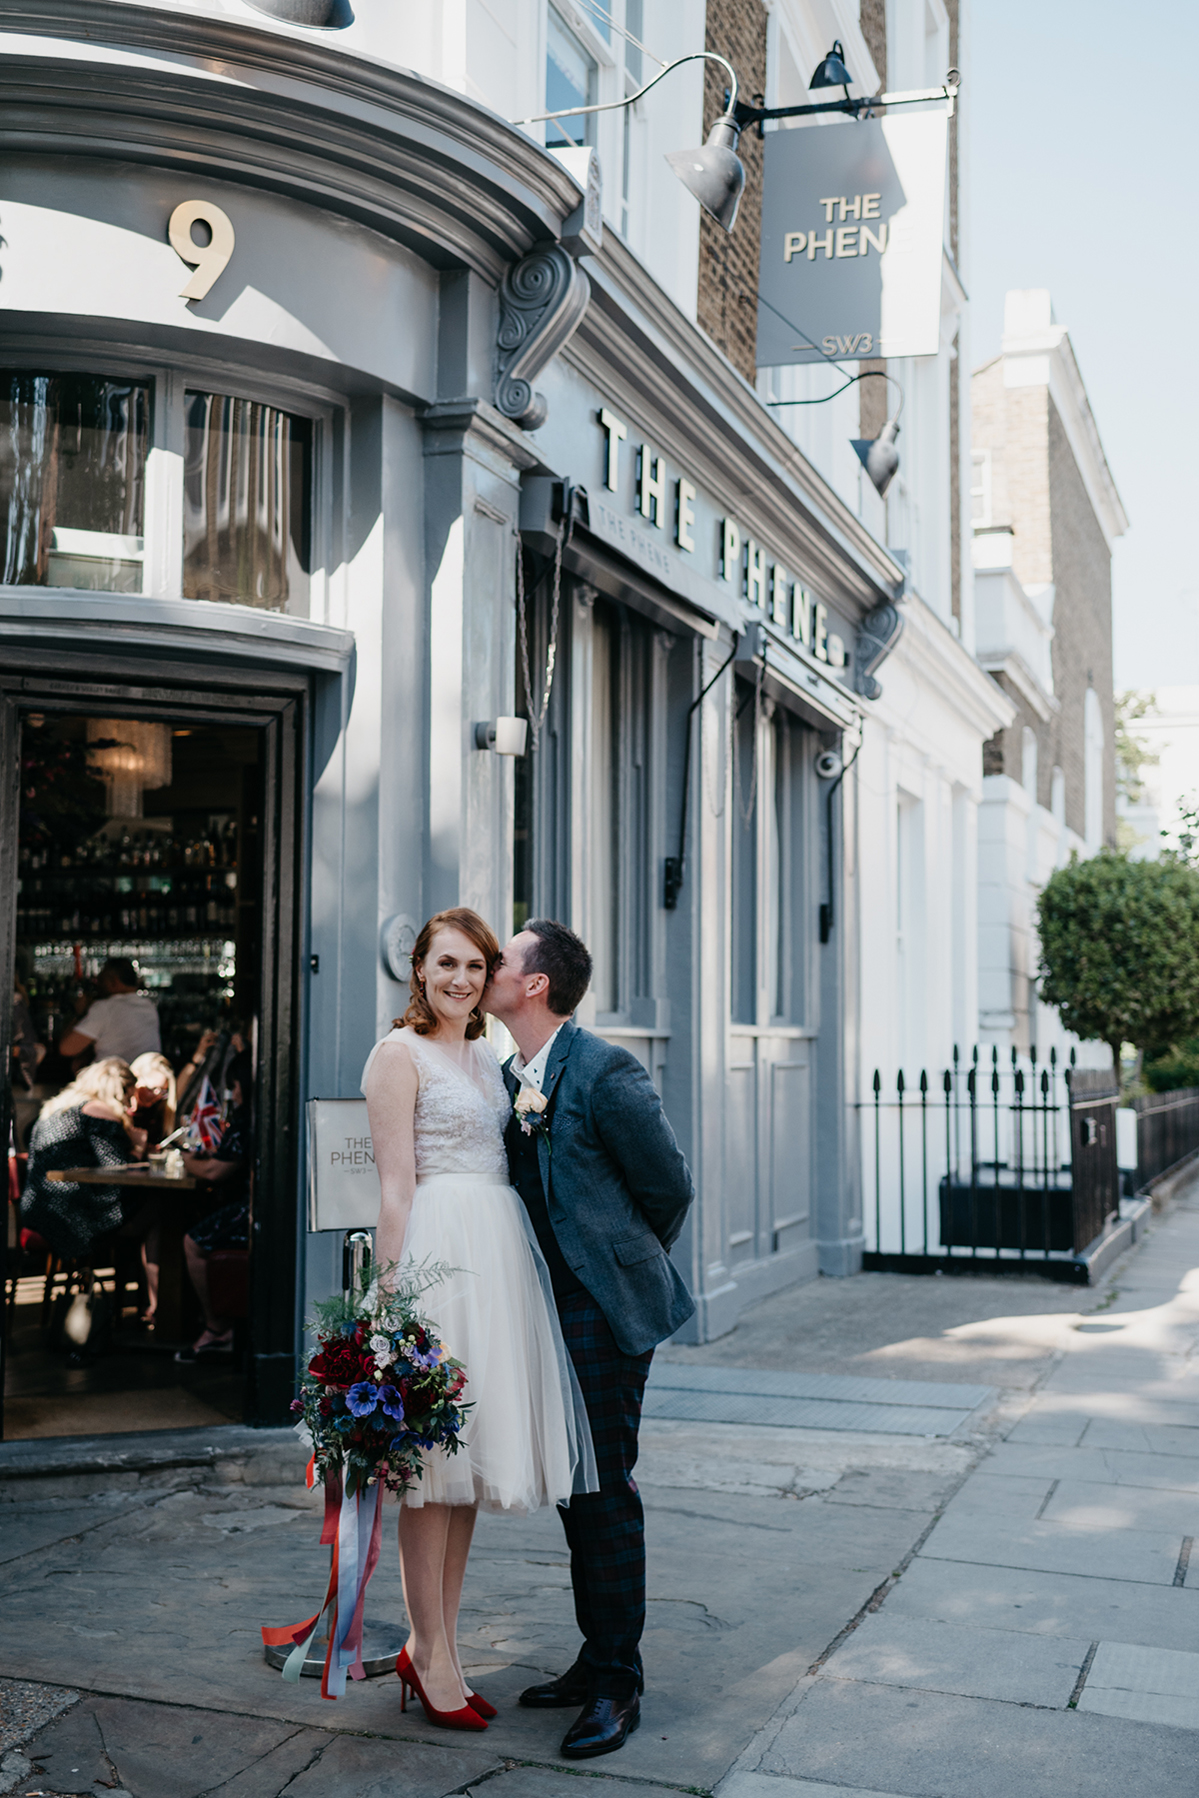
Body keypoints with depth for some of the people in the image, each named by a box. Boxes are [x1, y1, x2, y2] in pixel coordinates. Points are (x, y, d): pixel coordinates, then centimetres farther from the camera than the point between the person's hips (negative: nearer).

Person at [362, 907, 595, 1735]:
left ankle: (441, 1647, 21)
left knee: (468, 1455, 11)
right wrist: (396, 1290, -15)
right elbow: (395, 1187, -11)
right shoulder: (399, 1053, -6)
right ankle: (429, 1651, 11)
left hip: (500, 1252, 8)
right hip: (442, 1249, -8)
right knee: (438, 1455, -1)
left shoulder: (485, 1055, 17)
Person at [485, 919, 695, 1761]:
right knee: (571, 1486, 15)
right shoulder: (510, 1075, 7)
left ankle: (618, 1686, 11)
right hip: (550, 1304, 8)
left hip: (605, 1307, -8)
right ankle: (597, 1659, 29)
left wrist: (627, 1259, 5)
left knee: (605, 1488, -1)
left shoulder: (606, 1072, -17)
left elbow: (670, 1187, -8)